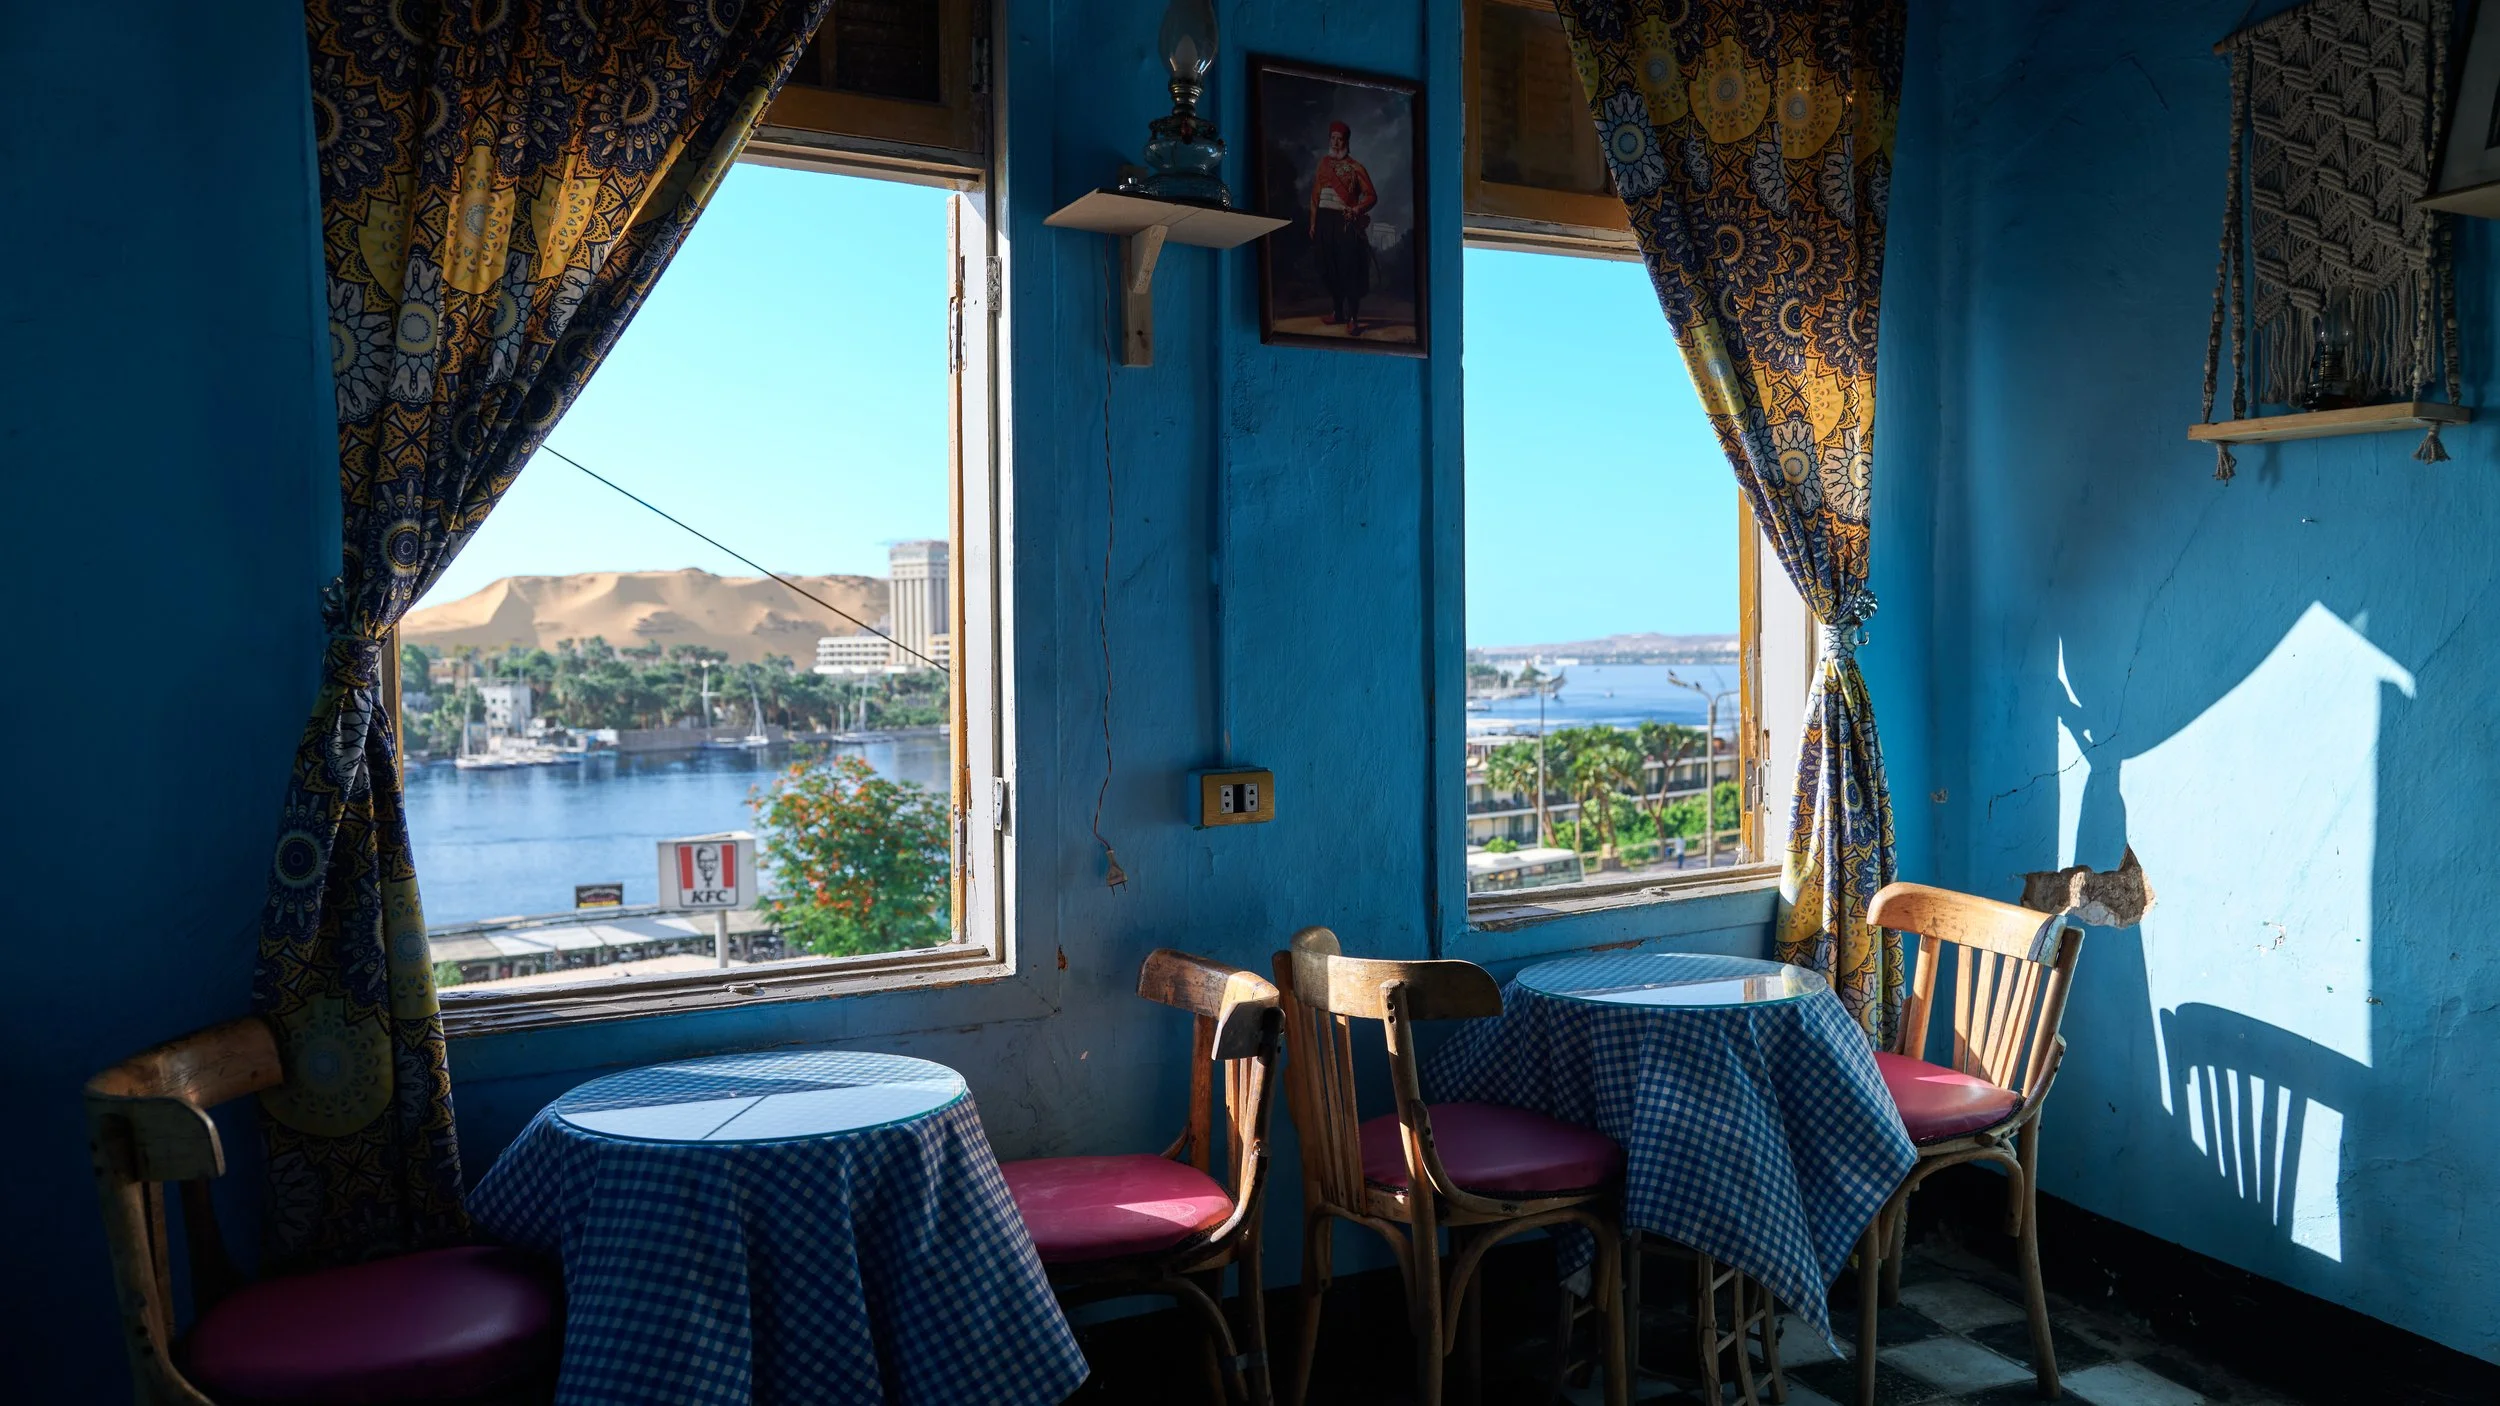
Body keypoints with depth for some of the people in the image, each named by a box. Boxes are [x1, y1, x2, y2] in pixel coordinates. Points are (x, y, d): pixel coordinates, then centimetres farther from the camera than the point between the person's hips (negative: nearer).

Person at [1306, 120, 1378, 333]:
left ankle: (1353, 318, -4)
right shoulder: (1323, 164, 13)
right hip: (1325, 220, 5)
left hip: (1345, 222, -5)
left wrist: (1357, 209, -20)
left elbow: (1371, 196, -3)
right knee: (1330, 268, 9)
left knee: (1350, 270, -7)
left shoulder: (1355, 168, -1)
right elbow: (1315, 196, 15)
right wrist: (1313, 223, 11)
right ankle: (1337, 312, 23)